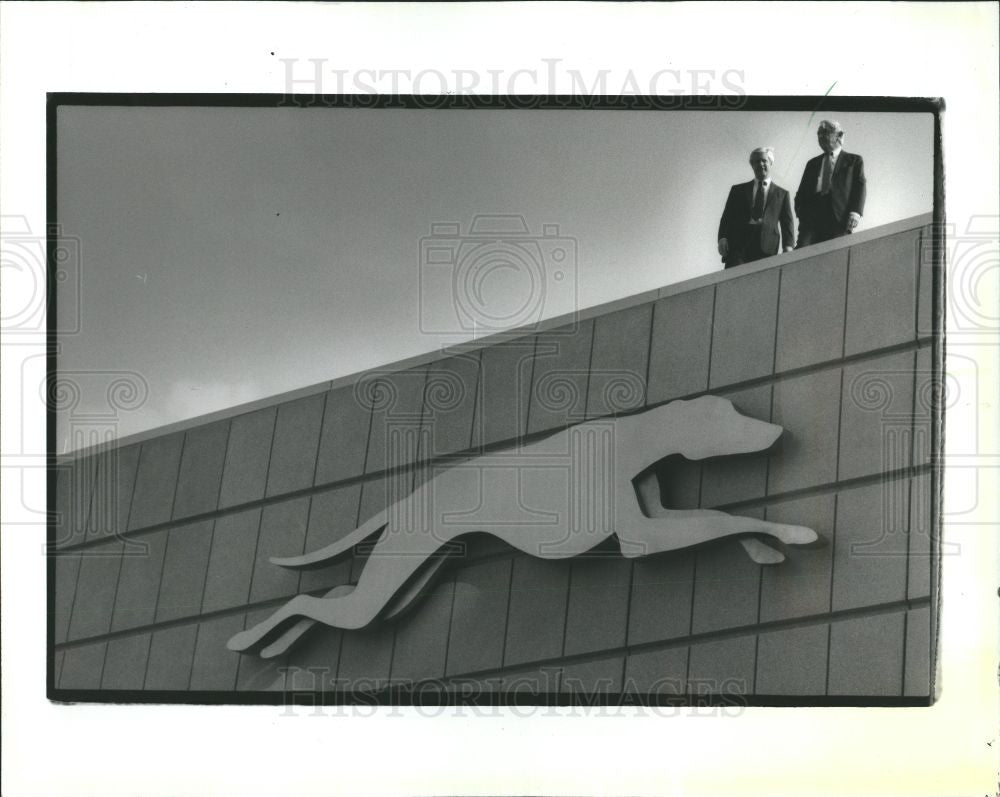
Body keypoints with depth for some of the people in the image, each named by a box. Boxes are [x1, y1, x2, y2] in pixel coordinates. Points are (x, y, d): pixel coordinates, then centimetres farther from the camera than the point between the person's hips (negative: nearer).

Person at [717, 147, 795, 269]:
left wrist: (787, 246, -4)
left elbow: (787, 223, 13)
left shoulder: (782, 194, 20)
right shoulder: (738, 190, 21)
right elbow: (727, 217, 14)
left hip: (766, 248, 0)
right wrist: (722, 238, -4)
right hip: (738, 245, 0)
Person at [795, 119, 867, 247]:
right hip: (812, 220, 3)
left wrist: (856, 212, -11)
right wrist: (800, 210, 1)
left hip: (839, 219, -3)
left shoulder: (854, 161, 16)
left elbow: (860, 187, 5)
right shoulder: (812, 164, 27)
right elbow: (802, 192, 21)